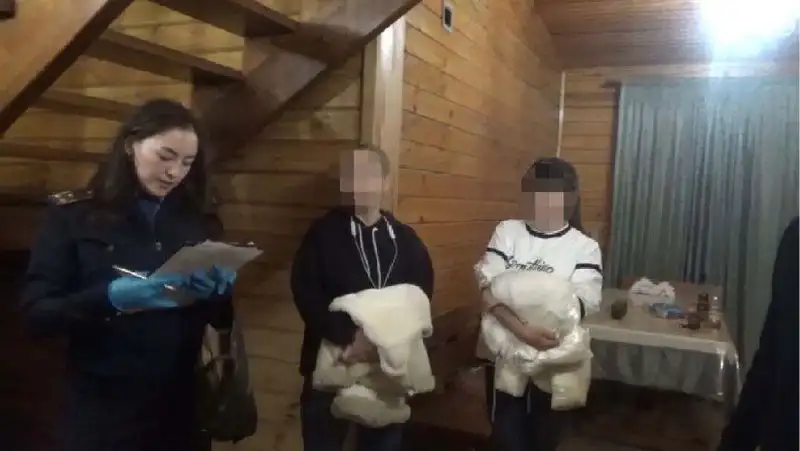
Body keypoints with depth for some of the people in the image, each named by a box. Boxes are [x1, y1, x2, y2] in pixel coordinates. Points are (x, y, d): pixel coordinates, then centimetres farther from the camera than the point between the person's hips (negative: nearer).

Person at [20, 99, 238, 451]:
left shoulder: (200, 221, 4)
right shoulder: (71, 215, -3)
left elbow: (223, 318, 7)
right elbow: (36, 312, -9)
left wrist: (219, 291, -15)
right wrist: (109, 298, -25)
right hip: (101, 411, -2)